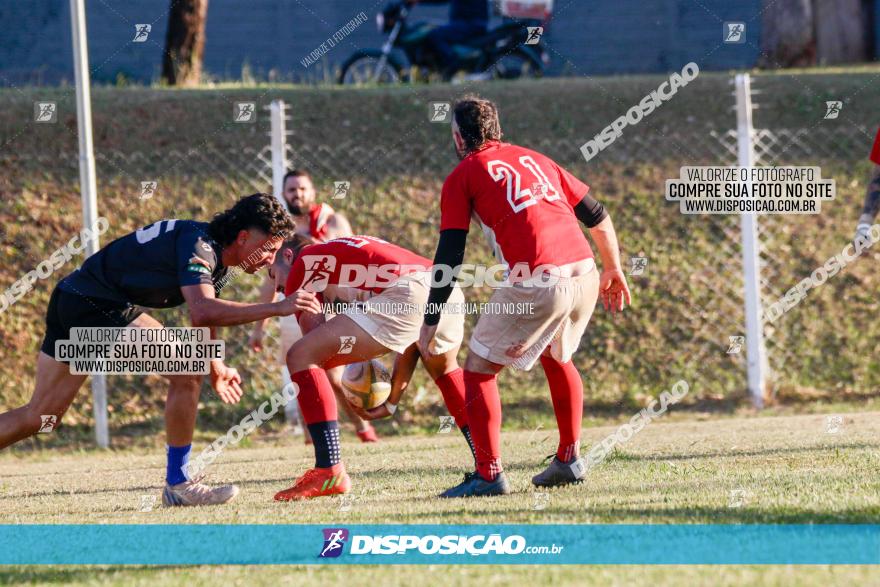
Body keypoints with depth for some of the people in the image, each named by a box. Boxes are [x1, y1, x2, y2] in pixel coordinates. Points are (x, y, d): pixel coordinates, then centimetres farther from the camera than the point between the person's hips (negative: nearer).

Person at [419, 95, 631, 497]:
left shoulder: (462, 176, 8)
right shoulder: (533, 159, 24)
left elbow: (449, 256, 3)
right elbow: (598, 217, 24)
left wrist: (430, 321, 7)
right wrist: (613, 269, 36)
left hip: (536, 283, -6)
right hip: (583, 274, 6)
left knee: (478, 369, 7)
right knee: (557, 358, 31)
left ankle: (489, 475, 1)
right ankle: (569, 460, 31)